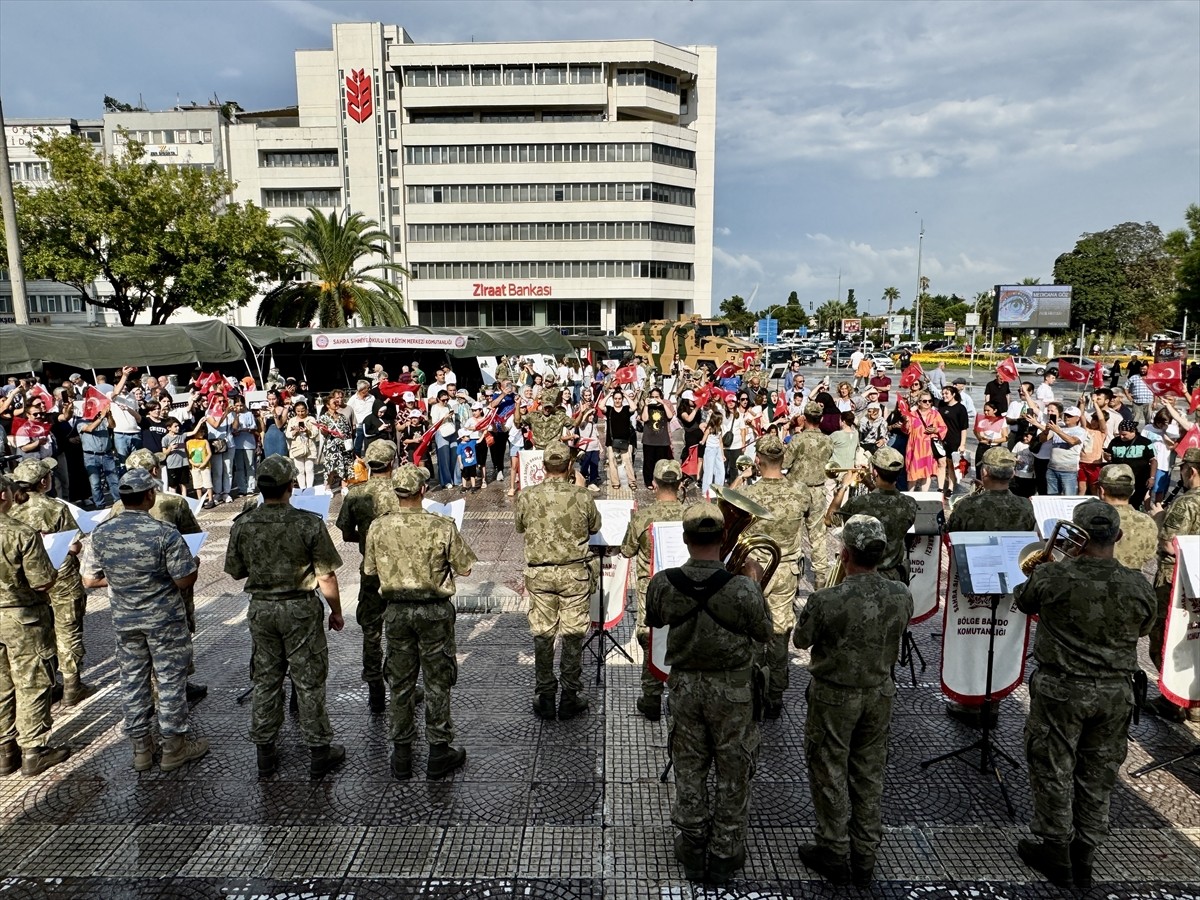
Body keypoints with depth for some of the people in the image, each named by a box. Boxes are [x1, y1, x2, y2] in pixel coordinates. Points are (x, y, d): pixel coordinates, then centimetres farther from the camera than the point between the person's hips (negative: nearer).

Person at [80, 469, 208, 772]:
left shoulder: (101, 533, -7)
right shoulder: (165, 533, -22)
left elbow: (89, 580, 1)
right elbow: (185, 580, -18)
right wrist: (194, 564, 3)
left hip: (124, 621, 5)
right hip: (164, 620, -4)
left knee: (132, 681, 16)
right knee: (170, 681, 8)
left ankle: (140, 748, 27)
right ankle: (174, 747, 18)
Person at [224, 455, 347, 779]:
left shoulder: (242, 525, -6)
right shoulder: (309, 523, -17)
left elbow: (234, 571, 6)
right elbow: (326, 576, -12)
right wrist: (336, 611, 1)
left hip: (261, 608, 4)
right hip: (300, 609, -3)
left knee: (266, 680, 16)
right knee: (309, 682, 7)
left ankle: (265, 753, 26)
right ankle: (319, 753, 17)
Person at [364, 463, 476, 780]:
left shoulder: (378, 527, -8)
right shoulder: (442, 526, -17)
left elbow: (370, 570, 4)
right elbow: (465, 568, -9)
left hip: (397, 610, 3)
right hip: (434, 610, -3)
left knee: (401, 682, 15)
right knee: (437, 682, 10)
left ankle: (401, 754, 25)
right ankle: (439, 752, 19)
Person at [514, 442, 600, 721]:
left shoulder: (527, 496, -8)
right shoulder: (582, 496, -11)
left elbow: (518, 527, 9)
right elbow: (595, 527, 6)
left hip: (539, 573, 1)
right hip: (575, 572, -1)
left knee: (542, 635, 11)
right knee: (573, 635, 9)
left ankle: (545, 698, 21)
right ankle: (570, 699, 18)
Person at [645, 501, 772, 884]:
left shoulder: (662, 584, -17)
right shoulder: (743, 588, -25)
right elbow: (764, 633, -7)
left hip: (684, 685, 2)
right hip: (732, 688, -2)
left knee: (689, 770, 19)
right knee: (733, 773, 17)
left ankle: (692, 852, 33)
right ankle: (724, 855, 30)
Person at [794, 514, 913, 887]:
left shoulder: (827, 601, -28)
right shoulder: (902, 596, -14)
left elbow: (800, 640, -10)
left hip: (834, 697, -4)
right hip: (879, 694, 5)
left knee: (830, 775, 14)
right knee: (869, 776, 19)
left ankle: (834, 854, 28)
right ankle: (865, 859, 31)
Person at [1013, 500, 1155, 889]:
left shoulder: (1052, 576, -19)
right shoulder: (1138, 587, -10)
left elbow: (1022, 601, 2)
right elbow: (1142, 630, 9)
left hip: (1062, 689, -3)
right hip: (1116, 693, 3)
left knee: (1054, 770, 13)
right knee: (1098, 777, 16)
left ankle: (1055, 851, 25)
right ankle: (1084, 856, 30)